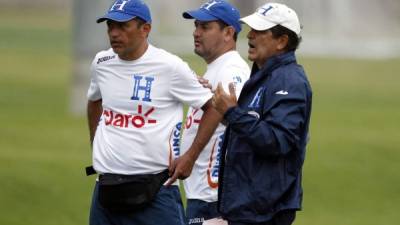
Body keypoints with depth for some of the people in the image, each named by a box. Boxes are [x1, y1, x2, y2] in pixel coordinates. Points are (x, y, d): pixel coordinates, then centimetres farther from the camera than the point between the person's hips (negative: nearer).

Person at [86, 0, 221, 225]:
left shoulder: (170, 66, -9)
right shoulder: (101, 63, 8)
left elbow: (213, 107, -3)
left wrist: (190, 157, -6)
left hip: (153, 187, -5)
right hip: (106, 187, 5)